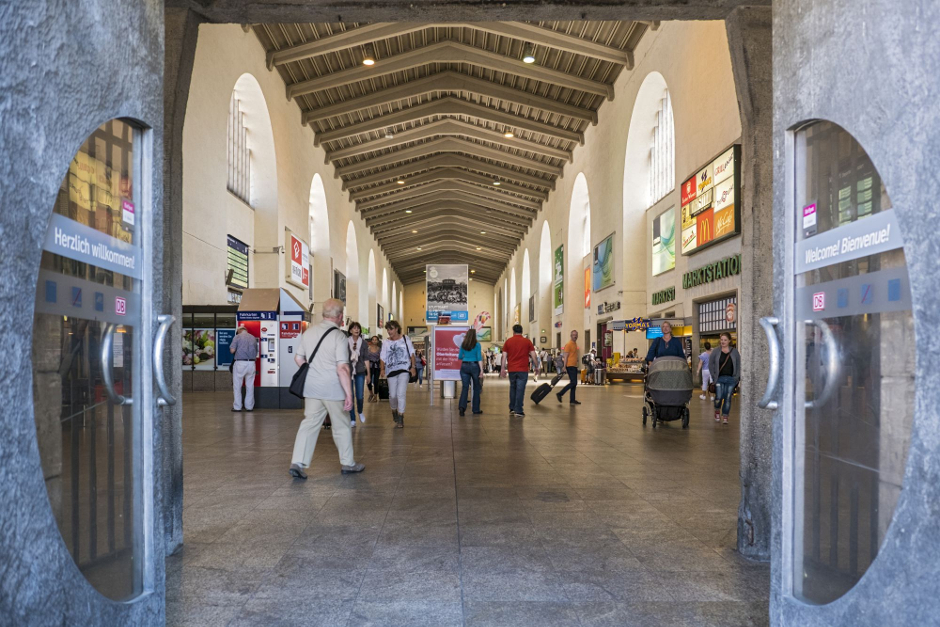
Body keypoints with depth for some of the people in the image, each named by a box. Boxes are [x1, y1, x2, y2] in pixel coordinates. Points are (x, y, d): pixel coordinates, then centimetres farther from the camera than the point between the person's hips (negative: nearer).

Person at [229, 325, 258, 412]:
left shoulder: (238, 337, 0)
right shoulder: (253, 338, 13)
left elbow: (232, 350, -9)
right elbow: (256, 352, 14)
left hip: (240, 363, -4)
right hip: (251, 363, 4)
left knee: (237, 385, 6)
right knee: (250, 386, 10)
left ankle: (237, 407, 8)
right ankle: (249, 406, 13)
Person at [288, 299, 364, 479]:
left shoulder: (309, 331, 4)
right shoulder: (339, 336, -15)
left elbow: (298, 358, 13)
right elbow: (342, 369, -21)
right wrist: (349, 394, -19)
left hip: (312, 388, 5)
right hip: (333, 389, -5)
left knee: (309, 423, 9)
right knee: (341, 426, 10)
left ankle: (297, 463, 1)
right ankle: (347, 463, 22)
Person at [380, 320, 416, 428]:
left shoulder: (405, 339, 3)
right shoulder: (386, 343, 8)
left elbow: (412, 354, 7)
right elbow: (383, 358, 8)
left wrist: (413, 367, -1)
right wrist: (382, 369, -5)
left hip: (404, 370, -2)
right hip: (391, 370, 3)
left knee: (400, 394, -12)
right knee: (392, 395, 4)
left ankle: (400, 419, -5)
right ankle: (394, 411, 35)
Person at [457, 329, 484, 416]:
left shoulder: (463, 345, 5)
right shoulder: (477, 345, -5)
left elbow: (459, 357, 12)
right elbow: (479, 358, -10)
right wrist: (481, 370, -9)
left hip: (464, 366, 3)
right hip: (474, 366, -3)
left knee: (465, 387, 3)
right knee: (476, 388, 9)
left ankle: (462, 406, -17)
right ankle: (476, 410, 13)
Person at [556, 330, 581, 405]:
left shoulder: (575, 344, 16)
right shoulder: (569, 344, -11)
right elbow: (565, 356, -15)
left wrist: (577, 360, 11)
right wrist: (564, 367, -19)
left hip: (574, 366, 9)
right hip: (570, 366, -9)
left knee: (574, 383, 9)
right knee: (573, 383, -13)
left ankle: (572, 400, 14)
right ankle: (560, 394, -4)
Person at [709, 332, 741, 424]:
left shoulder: (734, 351, 7)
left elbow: (739, 364, 9)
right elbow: (710, 364, 6)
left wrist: (737, 377, 0)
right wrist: (714, 376, -2)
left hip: (731, 379, 1)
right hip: (720, 378, -1)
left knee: (728, 398, 1)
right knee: (719, 397, -9)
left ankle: (725, 417, 11)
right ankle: (717, 412, 18)